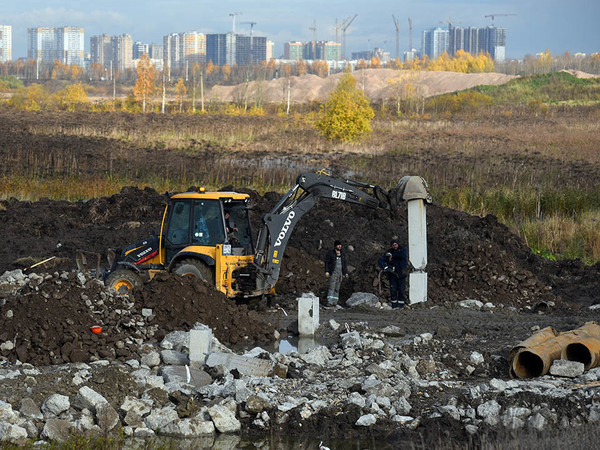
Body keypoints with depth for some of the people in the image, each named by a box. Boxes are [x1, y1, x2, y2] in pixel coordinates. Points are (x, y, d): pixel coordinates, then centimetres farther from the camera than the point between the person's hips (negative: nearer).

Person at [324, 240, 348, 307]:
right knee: (331, 287, -12)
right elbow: (326, 262, -6)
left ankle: (334, 302, 7)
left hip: (340, 272, 5)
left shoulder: (342, 253, 11)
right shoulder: (330, 253, -5)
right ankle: (329, 302, -16)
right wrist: (326, 271, -15)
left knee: (337, 288, 5)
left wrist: (346, 272, 13)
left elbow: (344, 263, 17)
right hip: (333, 272, -5)